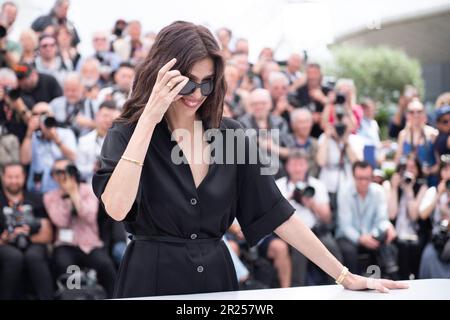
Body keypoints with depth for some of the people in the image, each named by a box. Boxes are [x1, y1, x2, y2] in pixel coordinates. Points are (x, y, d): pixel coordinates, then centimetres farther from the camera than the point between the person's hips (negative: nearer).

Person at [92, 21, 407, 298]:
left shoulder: (230, 134, 2)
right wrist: (149, 116, -24)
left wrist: (344, 276, 0)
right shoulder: (127, 135, -7)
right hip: (152, 280, -3)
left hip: (216, 278, 4)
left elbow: (275, 212, 4)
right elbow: (117, 208, -25)